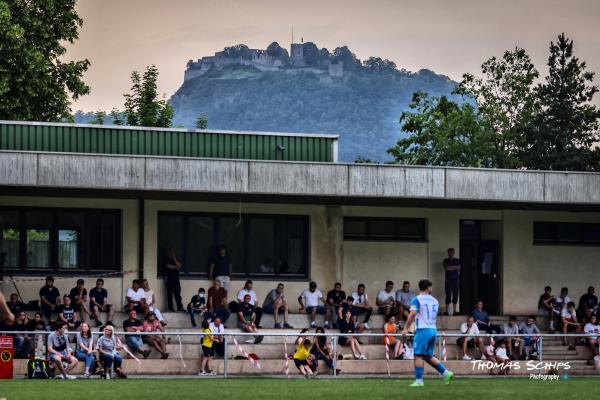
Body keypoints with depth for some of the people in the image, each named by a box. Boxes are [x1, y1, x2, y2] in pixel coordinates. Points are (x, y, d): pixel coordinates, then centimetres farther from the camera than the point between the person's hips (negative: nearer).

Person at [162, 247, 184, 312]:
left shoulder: (176, 259, 18)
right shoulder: (166, 259, 7)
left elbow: (179, 265, 1)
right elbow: (168, 266, -9)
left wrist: (174, 258, -2)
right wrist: (176, 267, -1)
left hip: (176, 279, 3)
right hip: (169, 279, -3)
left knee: (178, 294, -3)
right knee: (169, 294, -5)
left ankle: (180, 307, -5)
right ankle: (170, 308, -4)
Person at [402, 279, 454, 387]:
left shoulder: (417, 299, -5)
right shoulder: (434, 300, 15)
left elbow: (412, 314, -17)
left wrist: (406, 328, -14)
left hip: (423, 330, -6)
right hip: (433, 330, 6)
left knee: (418, 356, -4)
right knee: (428, 356, 16)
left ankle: (419, 381, -9)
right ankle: (446, 373, 9)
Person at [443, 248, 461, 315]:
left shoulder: (457, 261, 13)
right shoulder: (446, 261, 5)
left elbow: (459, 269, 10)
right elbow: (447, 268, -10)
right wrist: (455, 267, -4)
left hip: (456, 280, 3)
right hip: (448, 280, -3)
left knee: (455, 296, 1)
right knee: (448, 296, -8)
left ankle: (454, 310, 5)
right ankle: (447, 310, -7)